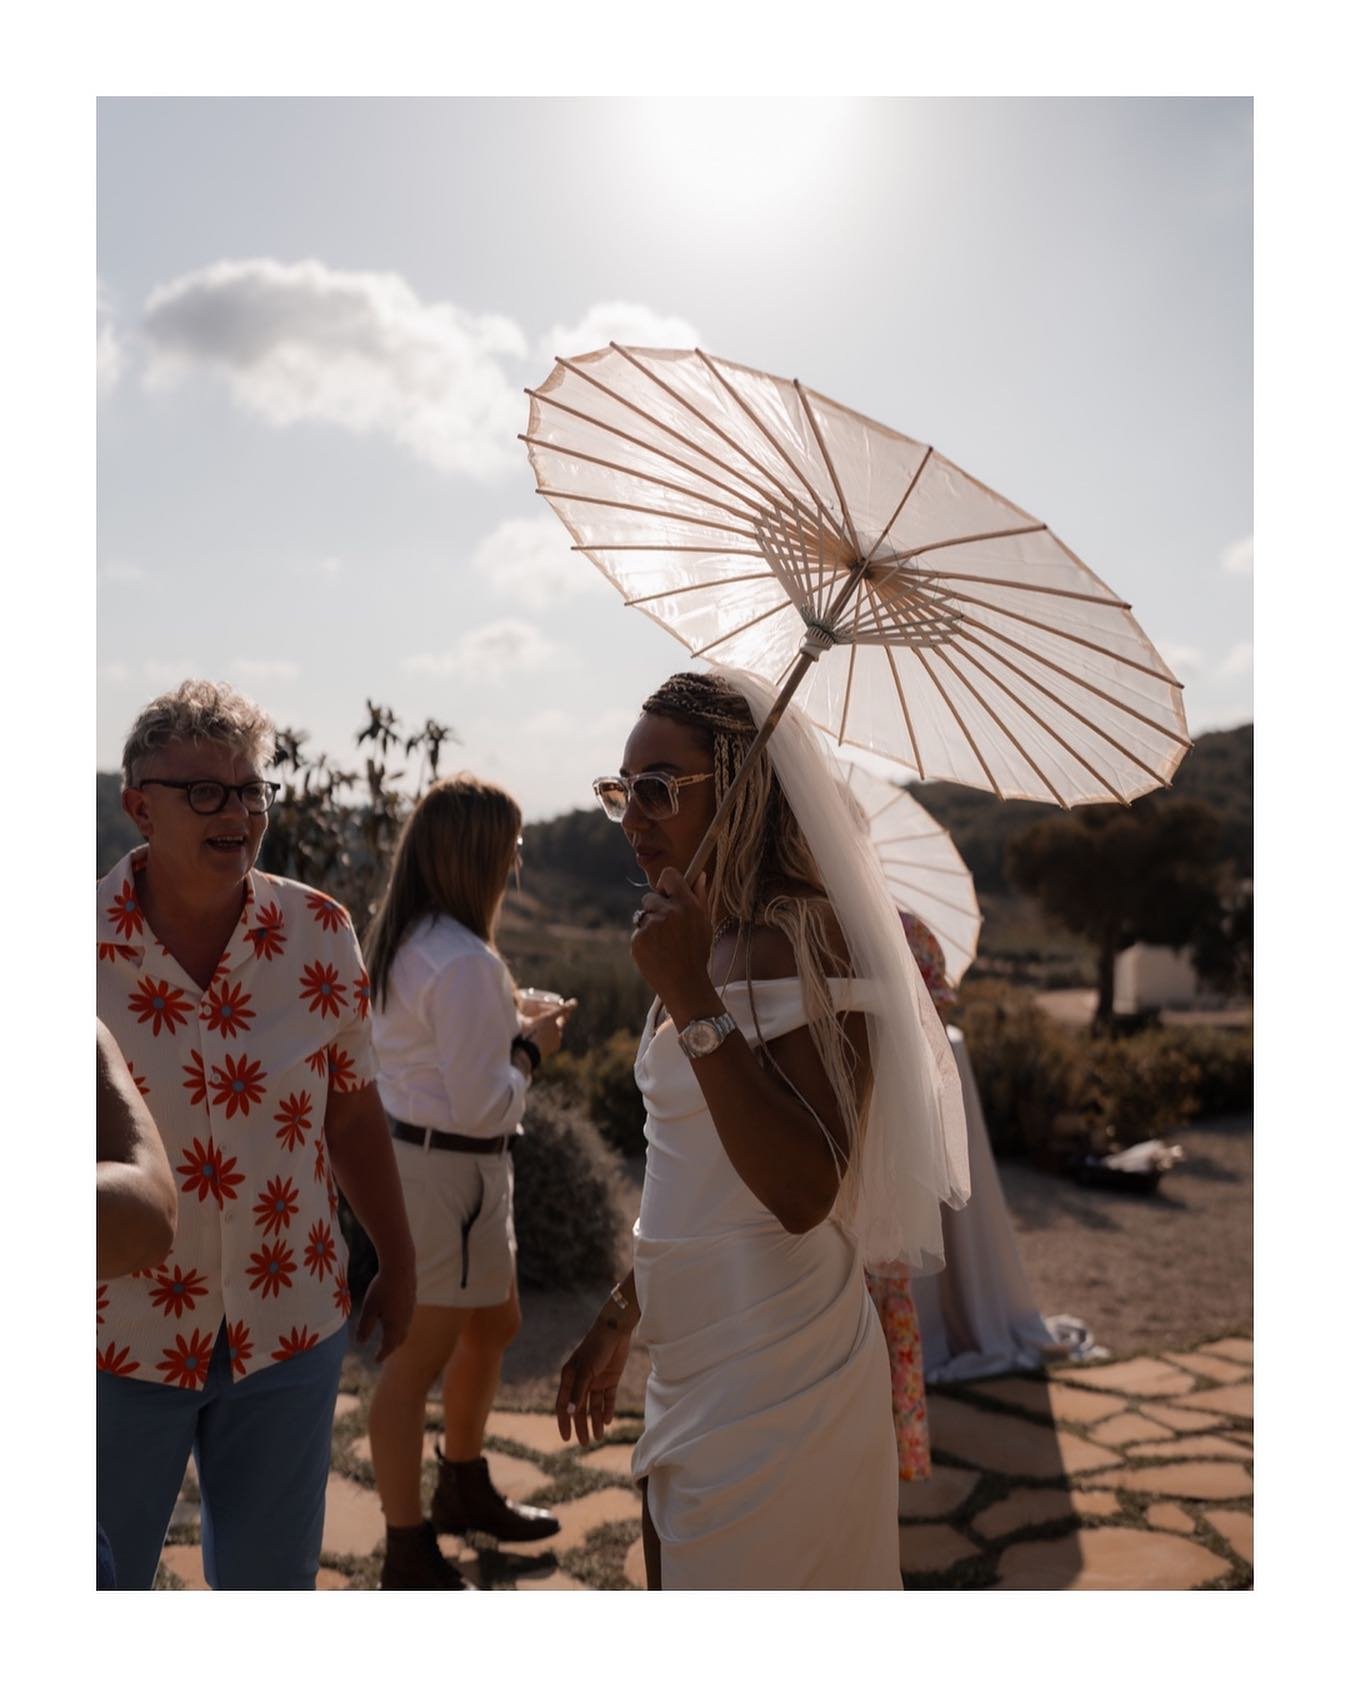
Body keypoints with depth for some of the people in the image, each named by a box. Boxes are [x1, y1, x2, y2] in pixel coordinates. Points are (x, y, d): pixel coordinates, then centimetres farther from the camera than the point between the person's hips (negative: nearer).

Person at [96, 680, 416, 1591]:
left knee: (273, 1572, 16)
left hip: (290, 1325, 2)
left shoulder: (321, 933, -5)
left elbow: (354, 1111, 3)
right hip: (120, 1342, -1)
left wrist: (398, 1263, 9)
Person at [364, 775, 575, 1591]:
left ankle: (464, 1490, 44)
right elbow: (482, 1106, -23)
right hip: (449, 1170, -10)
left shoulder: (401, 941, 6)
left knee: (495, 1325, 24)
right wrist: (533, 1048, -7)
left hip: (409, 1150, 10)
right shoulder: (465, 962, -24)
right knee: (421, 1357, 4)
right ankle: (411, 1558, 21)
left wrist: (512, 1027, 5)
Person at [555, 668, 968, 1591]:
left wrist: (691, 999, -29)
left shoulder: (799, 938, -19)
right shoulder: (714, 940, 8)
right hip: (695, 1375, 9)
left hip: (773, 1382, -9)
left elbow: (803, 1192, -29)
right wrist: (620, 1318, 21)